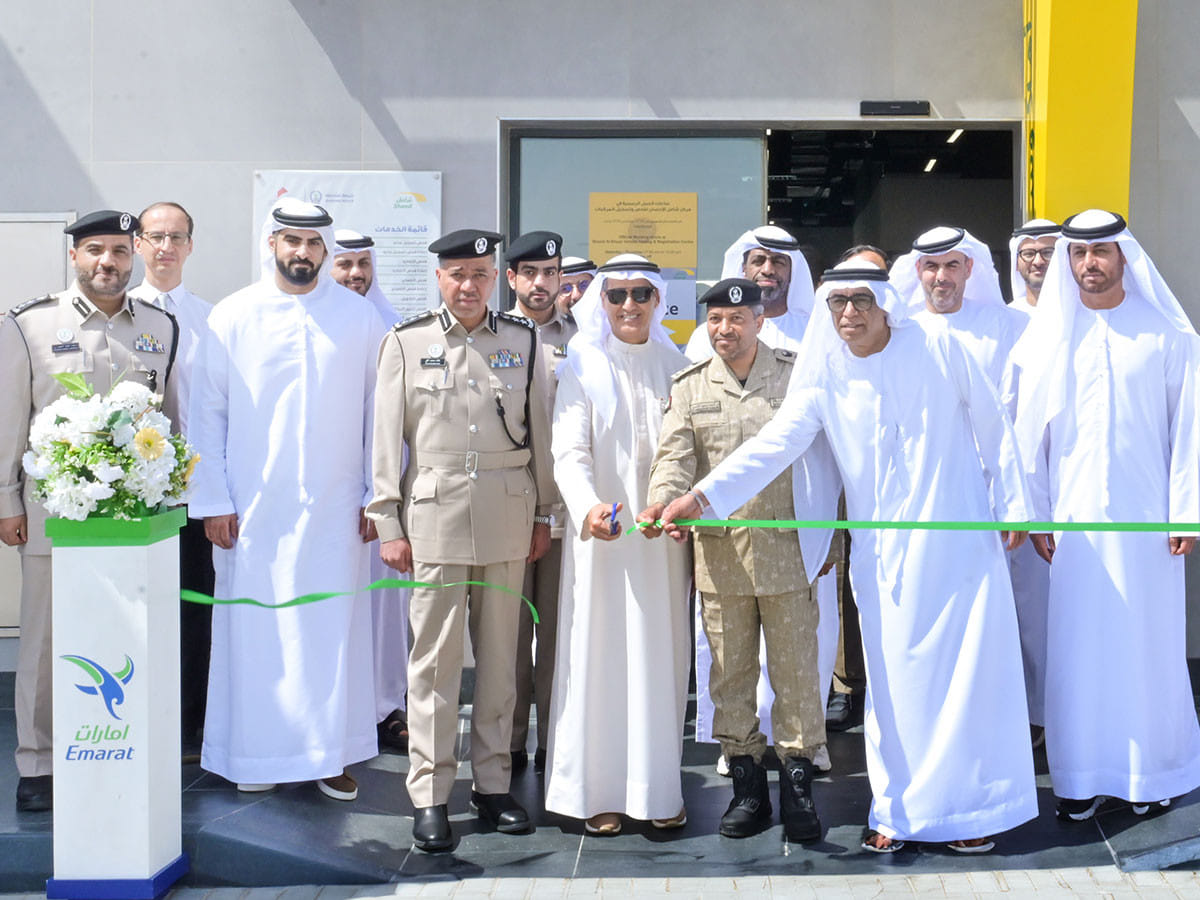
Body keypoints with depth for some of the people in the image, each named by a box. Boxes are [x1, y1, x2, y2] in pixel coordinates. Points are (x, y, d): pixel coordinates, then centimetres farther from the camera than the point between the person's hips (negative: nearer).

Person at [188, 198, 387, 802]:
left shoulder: (359, 317, 3)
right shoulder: (232, 317, 2)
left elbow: (380, 413, 5)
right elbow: (207, 413, 3)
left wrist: (379, 497, 1)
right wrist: (213, 501, -2)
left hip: (334, 508, 0)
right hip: (252, 508, 0)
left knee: (333, 629, 2)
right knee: (255, 630, 3)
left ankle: (331, 753, 14)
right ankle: (255, 754, 17)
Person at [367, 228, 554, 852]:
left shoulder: (523, 341, 9)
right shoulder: (406, 343, 5)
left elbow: (539, 432, 12)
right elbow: (387, 439, 4)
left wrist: (543, 514, 10)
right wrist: (388, 524, 0)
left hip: (507, 517, 2)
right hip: (434, 514, -2)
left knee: (499, 654, 8)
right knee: (434, 658, -2)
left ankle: (491, 783, 19)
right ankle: (430, 796, 5)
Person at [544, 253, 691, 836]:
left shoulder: (675, 366, 10)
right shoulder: (584, 366, 1)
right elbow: (569, 452, -10)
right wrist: (588, 507, -29)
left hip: (663, 536, 3)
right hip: (601, 532, -3)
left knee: (661, 655, 6)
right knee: (600, 656, 0)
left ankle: (658, 787, 15)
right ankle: (598, 792, 8)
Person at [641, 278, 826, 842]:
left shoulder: (796, 374, 6)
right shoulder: (689, 386, 11)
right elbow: (675, 454, -1)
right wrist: (662, 499, -23)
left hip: (787, 546, -2)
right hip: (718, 550, 2)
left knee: (795, 667, 1)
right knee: (730, 671, 7)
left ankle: (798, 784, 10)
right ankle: (746, 784, 17)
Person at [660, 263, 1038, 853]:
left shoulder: (935, 343, -3)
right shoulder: (825, 372, 0)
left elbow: (991, 425, 4)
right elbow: (775, 442, -10)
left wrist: (1012, 503, 4)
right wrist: (703, 496, -21)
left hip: (958, 539, -1)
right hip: (882, 553, 1)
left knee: (967, 668, 2)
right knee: (893, 677, 4)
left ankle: (969, 806, 16)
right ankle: (898, 810, 17)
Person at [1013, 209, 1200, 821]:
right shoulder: (1049, 336, 6)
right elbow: (1030, 432, 7)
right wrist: (1036, 515, 3)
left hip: (1145, 516, -1)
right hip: (1074, 517, 1)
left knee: (1147, 638, 3)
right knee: (1077, 643, 3)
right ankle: (1082, 775, 12)